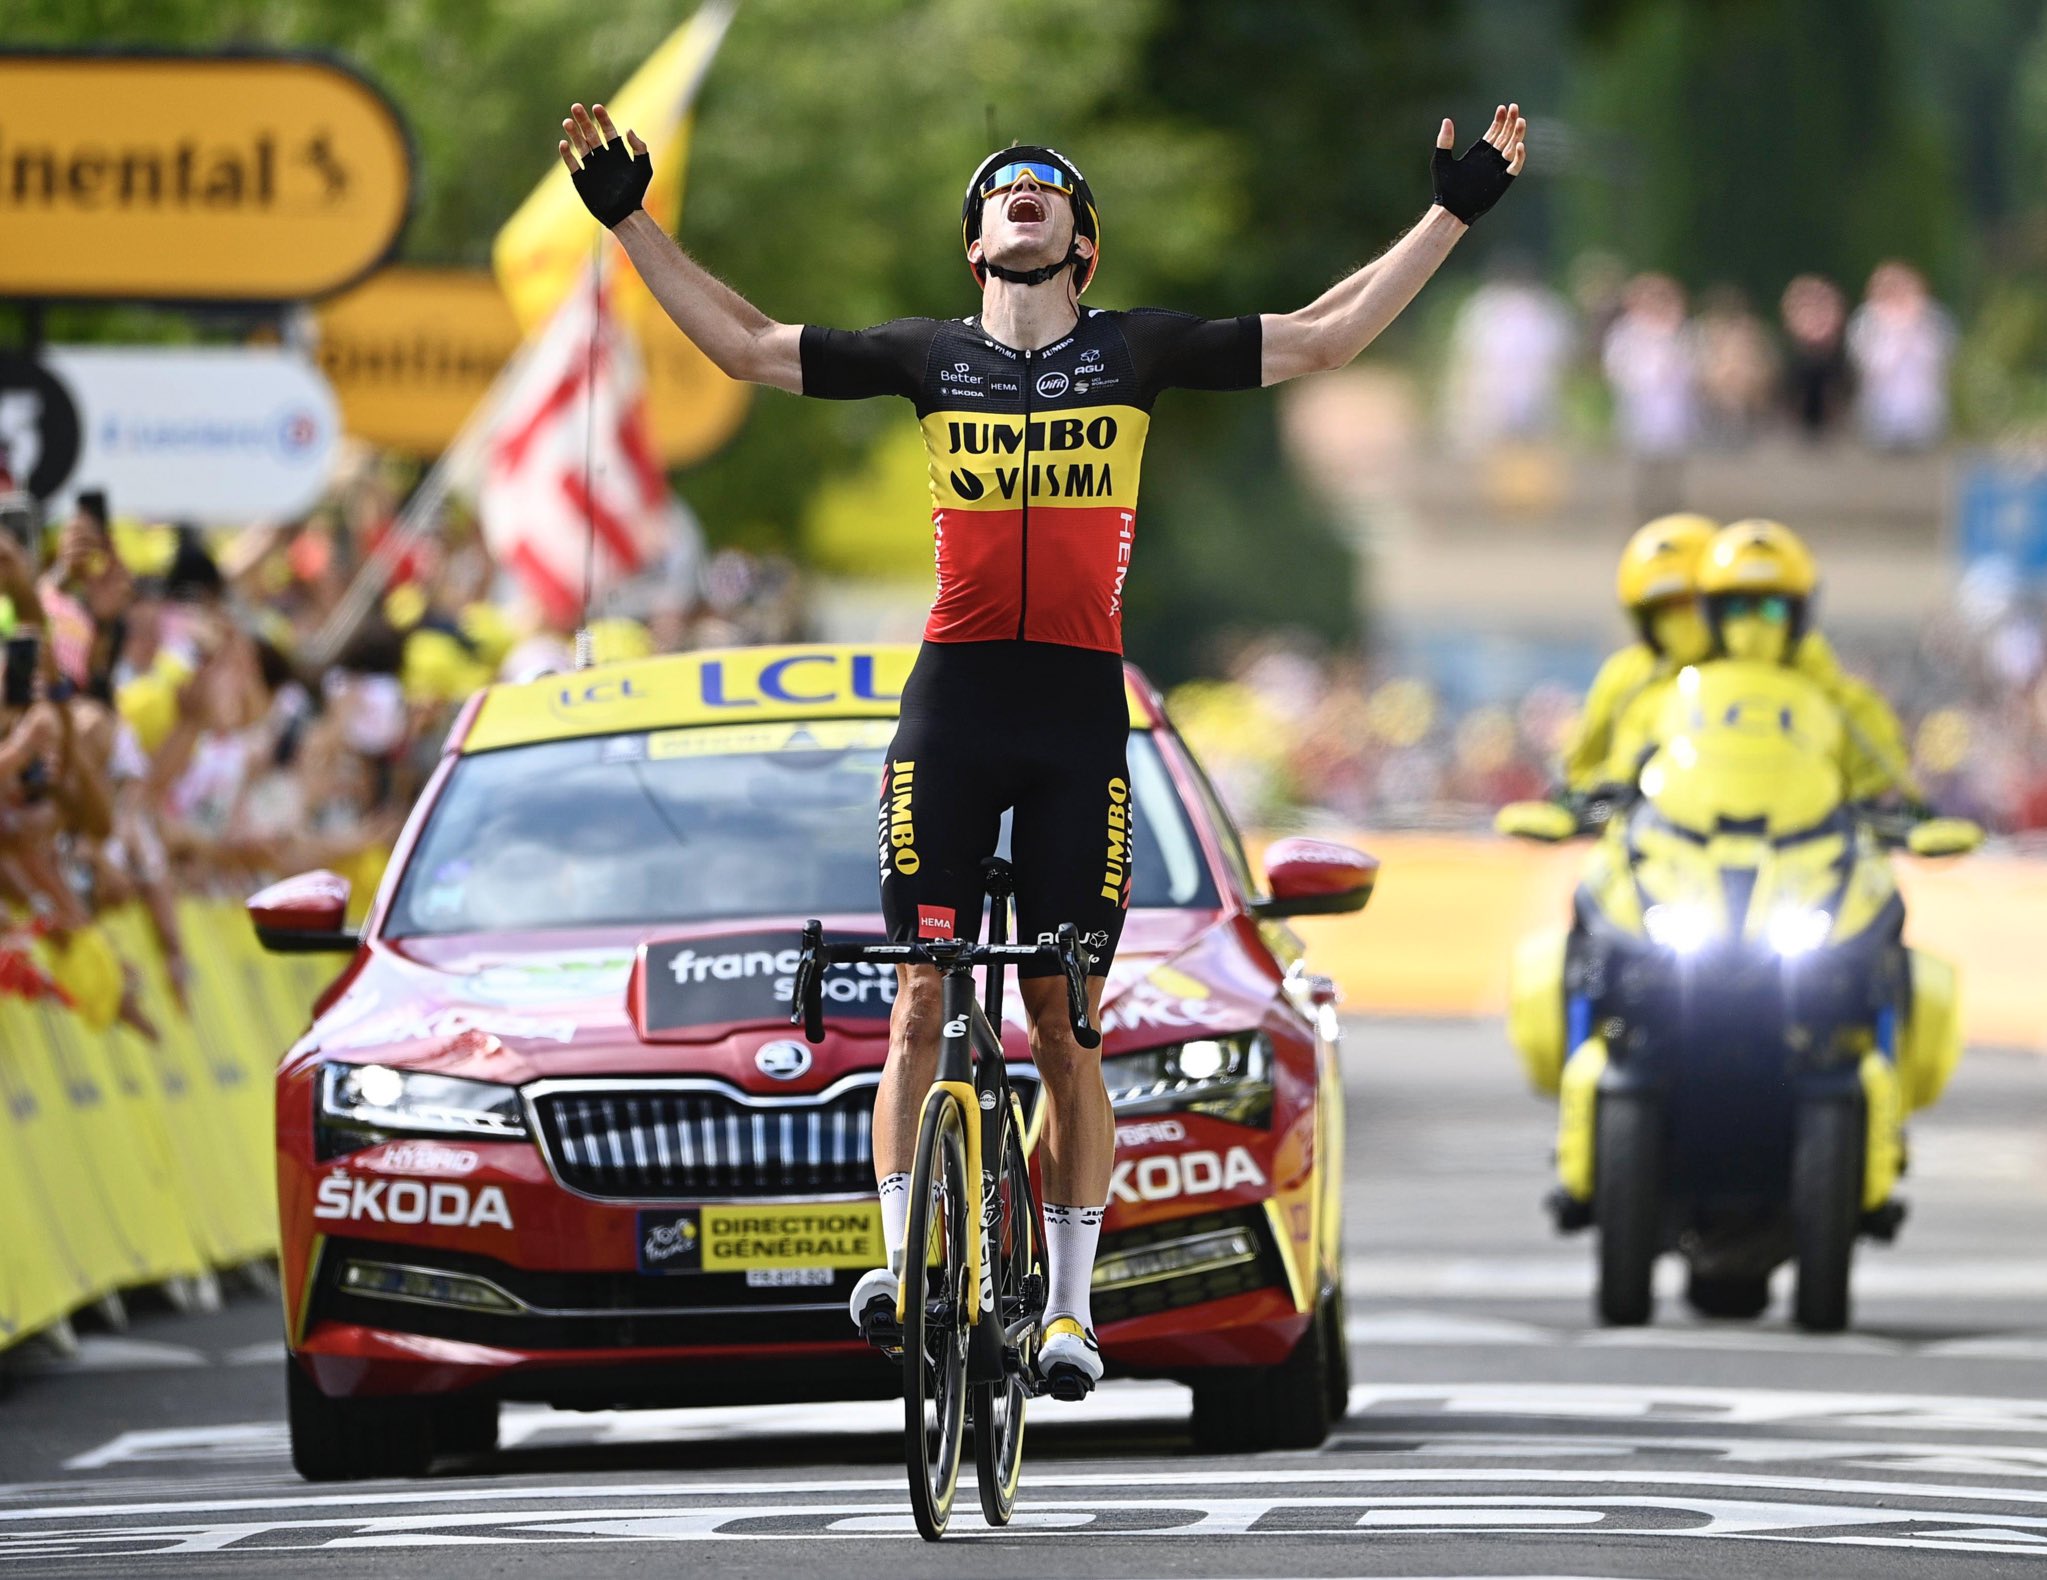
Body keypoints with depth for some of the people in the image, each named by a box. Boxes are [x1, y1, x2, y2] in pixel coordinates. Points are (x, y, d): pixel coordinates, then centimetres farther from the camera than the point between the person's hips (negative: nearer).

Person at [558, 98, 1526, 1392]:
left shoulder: (1135, 352, 8)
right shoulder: (932, 357, 10)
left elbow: (1325, 338, 8)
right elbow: (747, 347, 14)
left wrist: (1453, 214, 4)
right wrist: (630, 220, 10)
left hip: (1082, 708, -1)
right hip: (952, 699, 1)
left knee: (1066, 1020, 2)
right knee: (920, 1003, -5)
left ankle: (1070, 1307, 7)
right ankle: (900, 1260, -3)